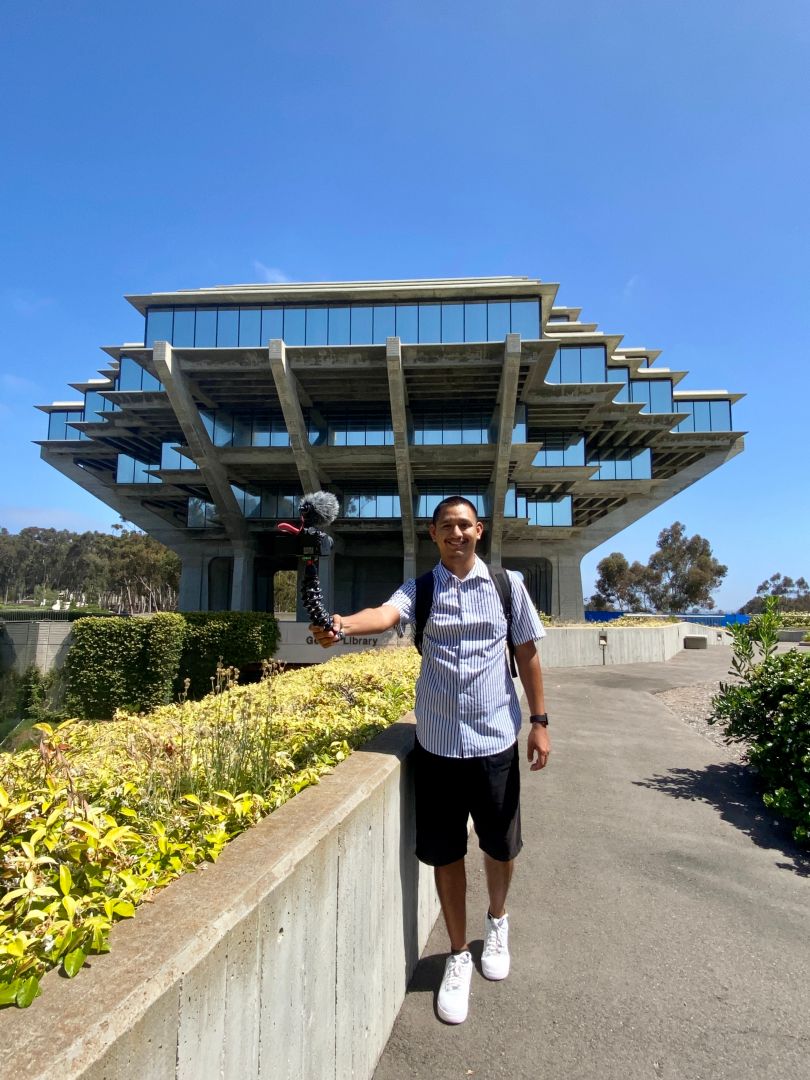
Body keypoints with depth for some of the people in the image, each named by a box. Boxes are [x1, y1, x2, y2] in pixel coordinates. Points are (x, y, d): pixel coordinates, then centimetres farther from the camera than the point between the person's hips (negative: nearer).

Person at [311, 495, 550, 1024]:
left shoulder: (508, 584, 0)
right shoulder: (419, 590, -2)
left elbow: (528, 653, 5)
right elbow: (386, 614, -24)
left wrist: (540, 721, 3)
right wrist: (342, 624, -45)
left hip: (495, 740, 0)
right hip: (438, 742, 0)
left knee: (500, 846, 16)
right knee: (445, 853, 11)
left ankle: (498, 921, 49)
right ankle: (459, 956, 35)